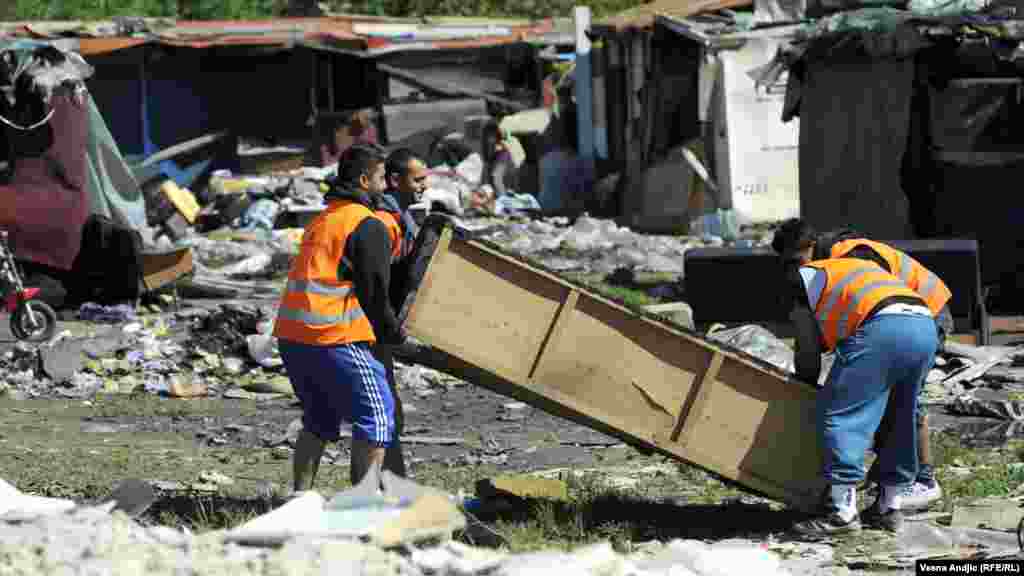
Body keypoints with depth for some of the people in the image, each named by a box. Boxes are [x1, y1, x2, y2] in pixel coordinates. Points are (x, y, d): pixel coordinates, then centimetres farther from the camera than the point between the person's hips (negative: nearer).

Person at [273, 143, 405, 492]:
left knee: (319, 420, 21)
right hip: (333, 338, -9)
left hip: (291, 333, 9)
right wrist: (394, 333, 7)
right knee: (376, 415, -3)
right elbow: (374, 293, -8)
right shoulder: (369, 226, -6)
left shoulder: (322, 221, 23)